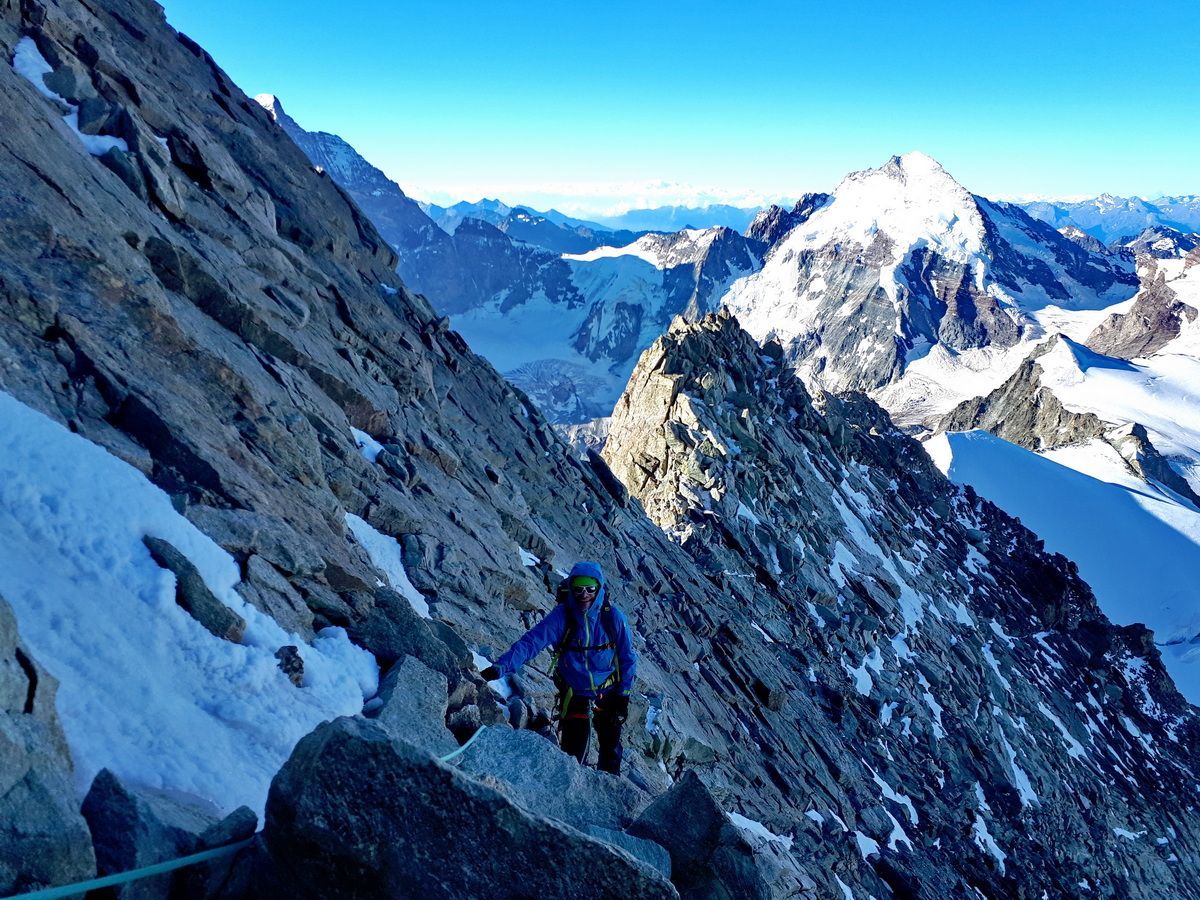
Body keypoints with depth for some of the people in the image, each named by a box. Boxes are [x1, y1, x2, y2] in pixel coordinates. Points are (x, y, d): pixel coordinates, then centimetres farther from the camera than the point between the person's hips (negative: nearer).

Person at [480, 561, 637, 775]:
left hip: (608, 691, 1)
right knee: (573, 749, -3)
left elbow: (628, 658, -6)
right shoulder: (561, 616, -20)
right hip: (574, 691, -1)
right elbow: (531, 642, -29)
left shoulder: (613, 617, -16)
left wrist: (623, 695, -5)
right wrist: (501, 667, -42)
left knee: (610, 747, 10)